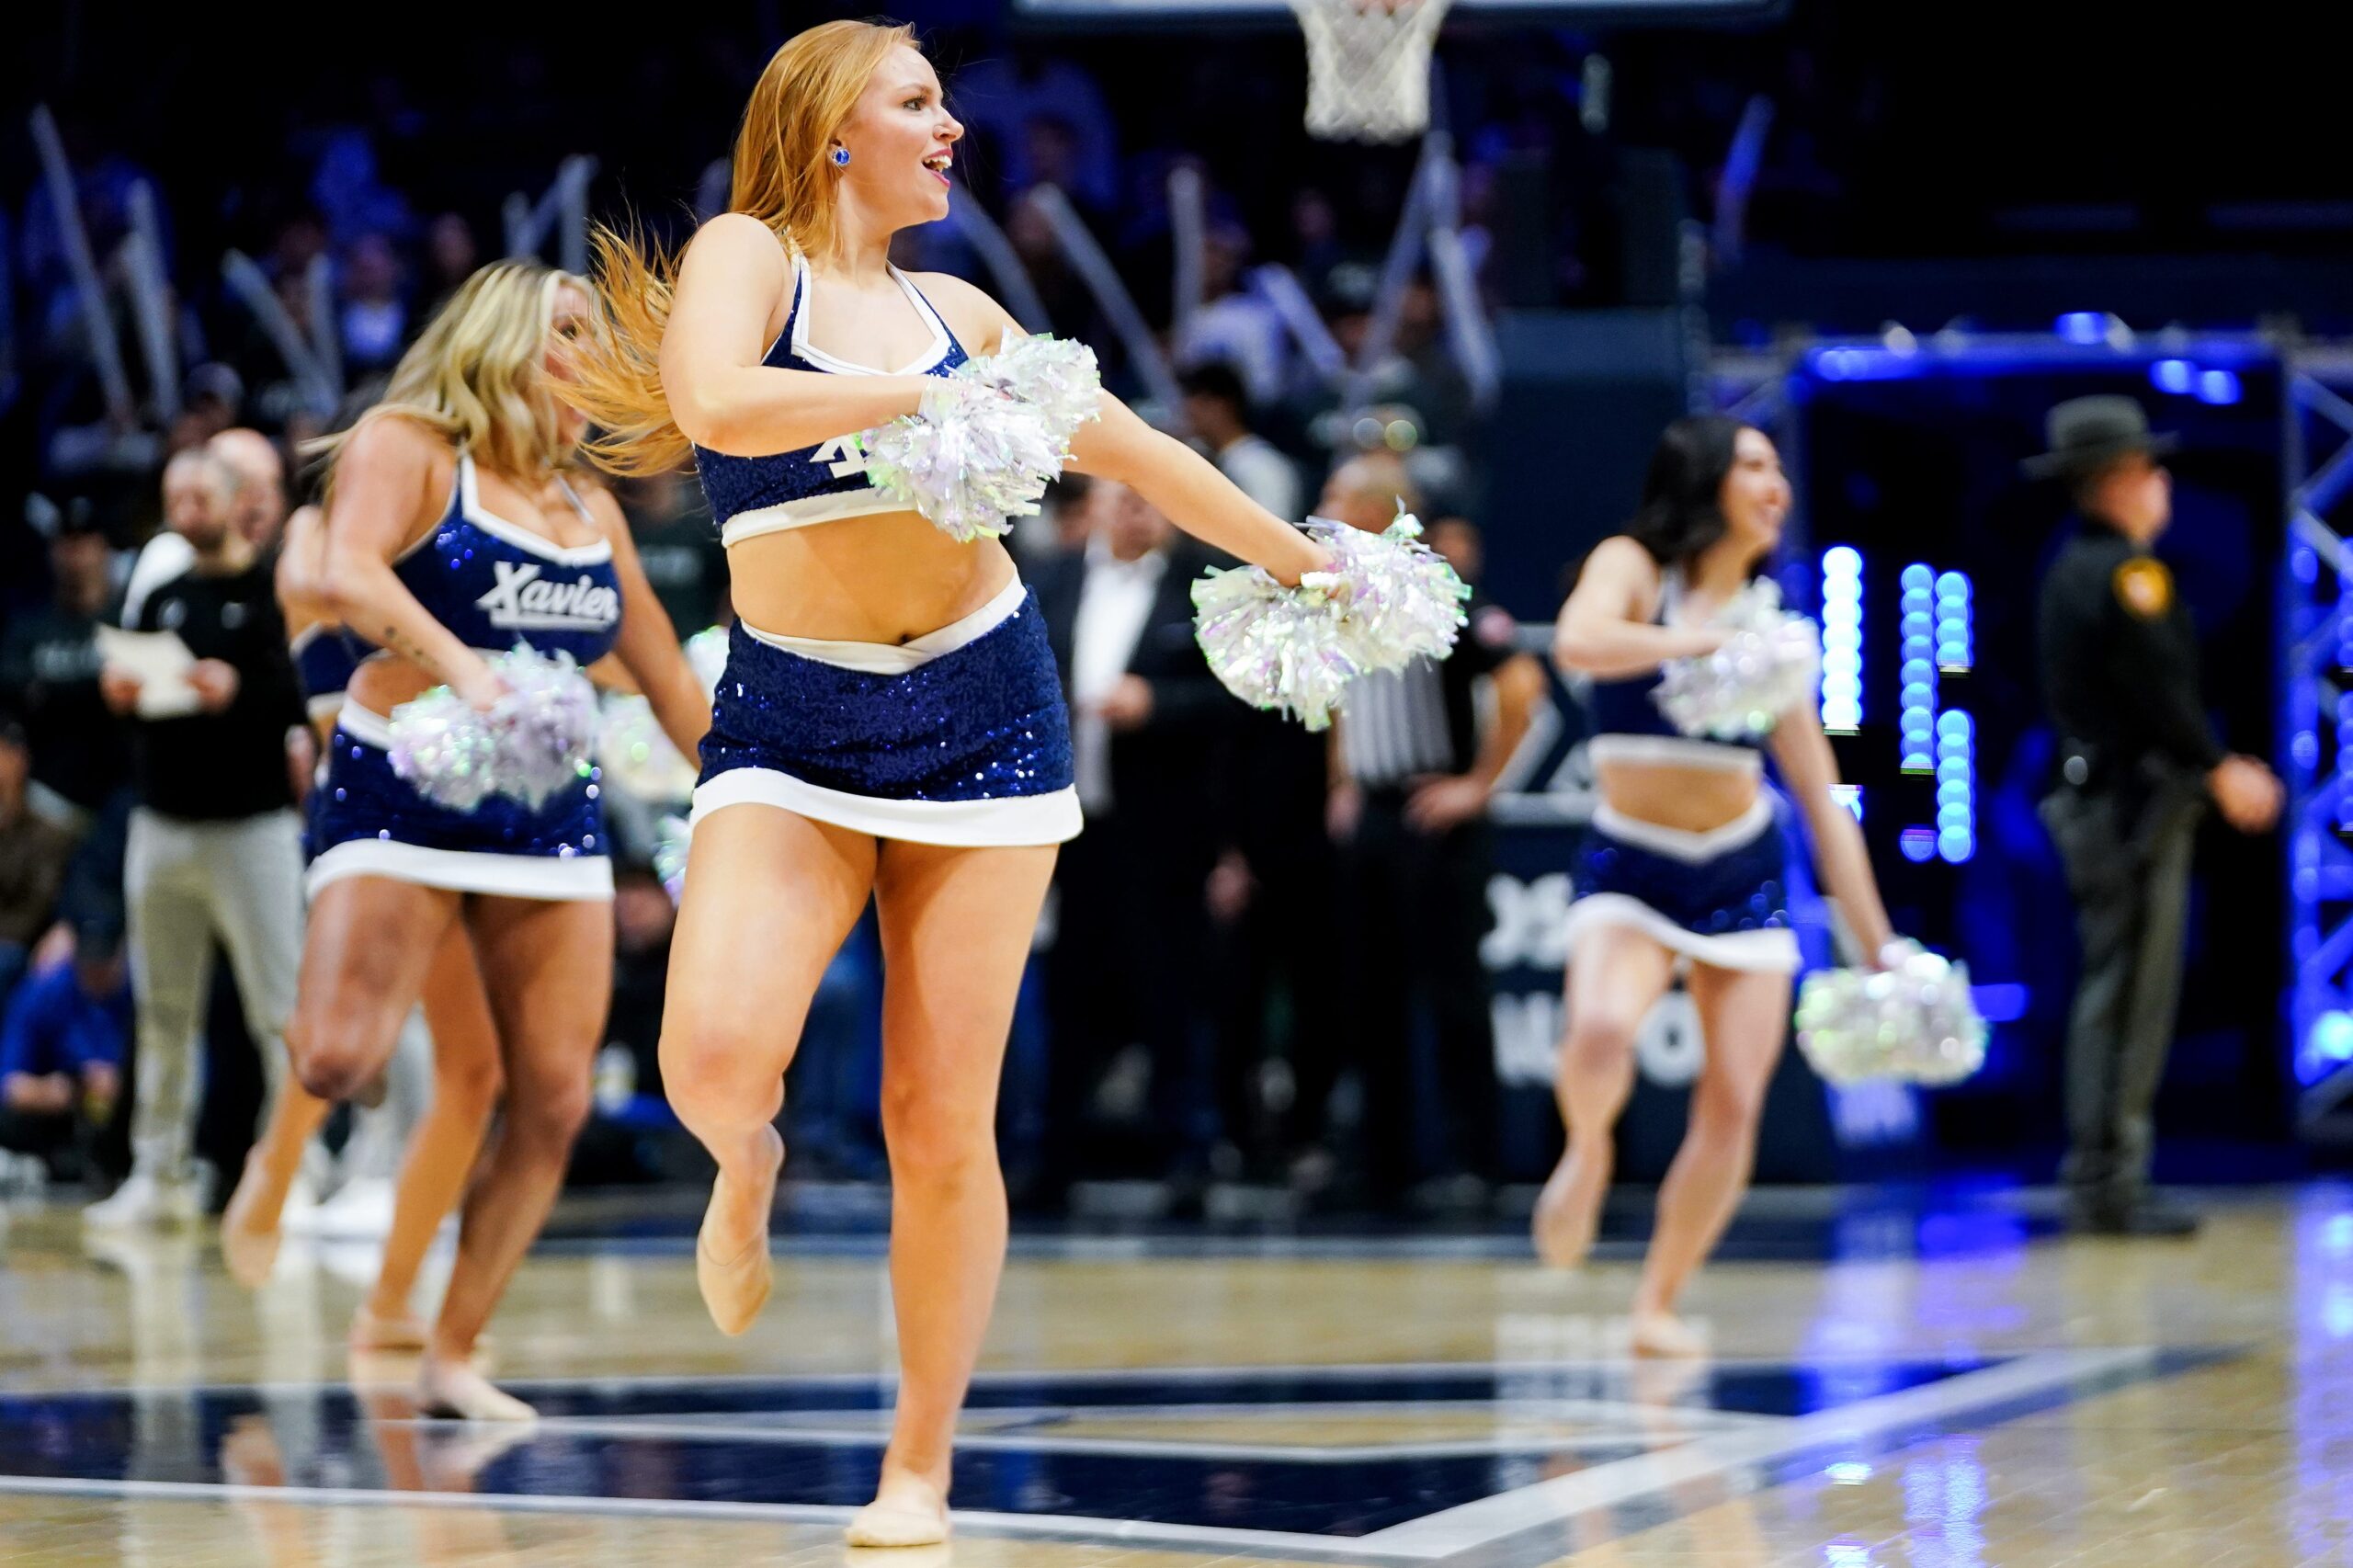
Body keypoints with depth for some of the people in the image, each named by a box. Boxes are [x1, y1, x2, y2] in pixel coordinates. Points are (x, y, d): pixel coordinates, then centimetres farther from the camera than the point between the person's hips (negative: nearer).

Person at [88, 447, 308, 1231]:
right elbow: (123, 682, 16)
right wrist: (117, 688, -6)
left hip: (251, 826, -6)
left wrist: (239, 689, -28)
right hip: (162, 825, 6)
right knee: (164, 1011, 9)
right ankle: (159, 1175, 15)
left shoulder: (276, 592, -3)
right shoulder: (160, 600, 17)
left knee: (278, 1008, -7)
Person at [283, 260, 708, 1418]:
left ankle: (453, 1355, 8)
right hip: (402, 790, -6)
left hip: (552, 814, 6)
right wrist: (460, 667, -35)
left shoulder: (589, 510, 18)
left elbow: (669, 681, 27)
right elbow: (347, 575, -21)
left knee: (555, 1100, -3)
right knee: (337, 1061, -21)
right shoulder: (407, 448, -1)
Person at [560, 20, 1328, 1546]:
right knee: (716, 1055, -24)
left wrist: (1305, 561, 29)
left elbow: (1132, 449, 23)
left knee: (941, 1123, 0)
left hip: (980, 713, 3)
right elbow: (716, 404, -23)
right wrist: (939, 397, -18)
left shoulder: (952, 308, 12)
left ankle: (921, 1469, 12)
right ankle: (749, 1165, 14)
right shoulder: (748, 254, -1)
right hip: (789, 726, -3)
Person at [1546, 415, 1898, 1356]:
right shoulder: (1633, 569, -2)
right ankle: (1586, 1154, 2)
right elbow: (1578, 643, -28)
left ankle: (1659, 1305, 15)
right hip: (1629, 869, -4)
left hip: (1744, 872, 4)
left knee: (1733, 1108, -3)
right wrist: (1706, 642, -23)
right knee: (1601, 1030, -31)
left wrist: (1876, 945, 9)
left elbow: (1822, 802, 12)